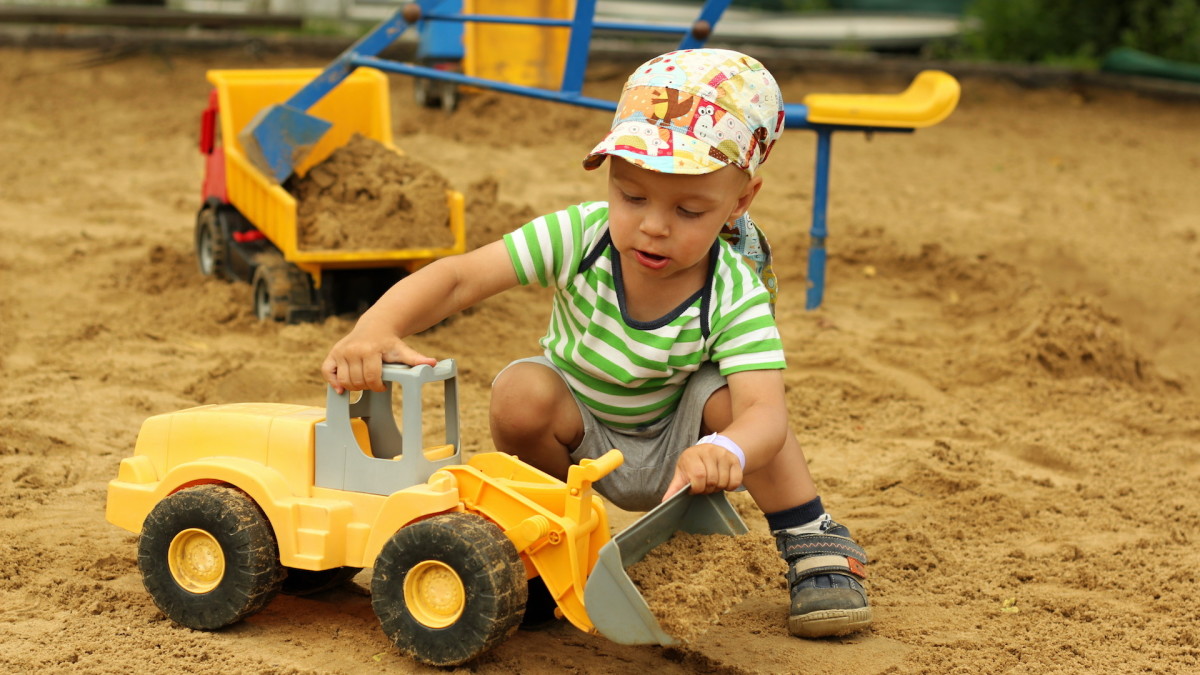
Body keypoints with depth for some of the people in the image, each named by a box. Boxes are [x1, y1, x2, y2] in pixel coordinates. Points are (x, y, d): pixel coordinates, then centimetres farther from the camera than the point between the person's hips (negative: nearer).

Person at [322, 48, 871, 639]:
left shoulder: (736, 298, -28)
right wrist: (375, 330, -50)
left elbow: (765, 415, -42)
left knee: (728, 399, -32)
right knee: (521, 392, -30)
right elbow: (457, 278, -31)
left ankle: (815, 547, -11)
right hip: (578, 441, 1)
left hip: (673, 451, -1)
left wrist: (726, 451, -67)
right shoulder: (577, 236, -27)